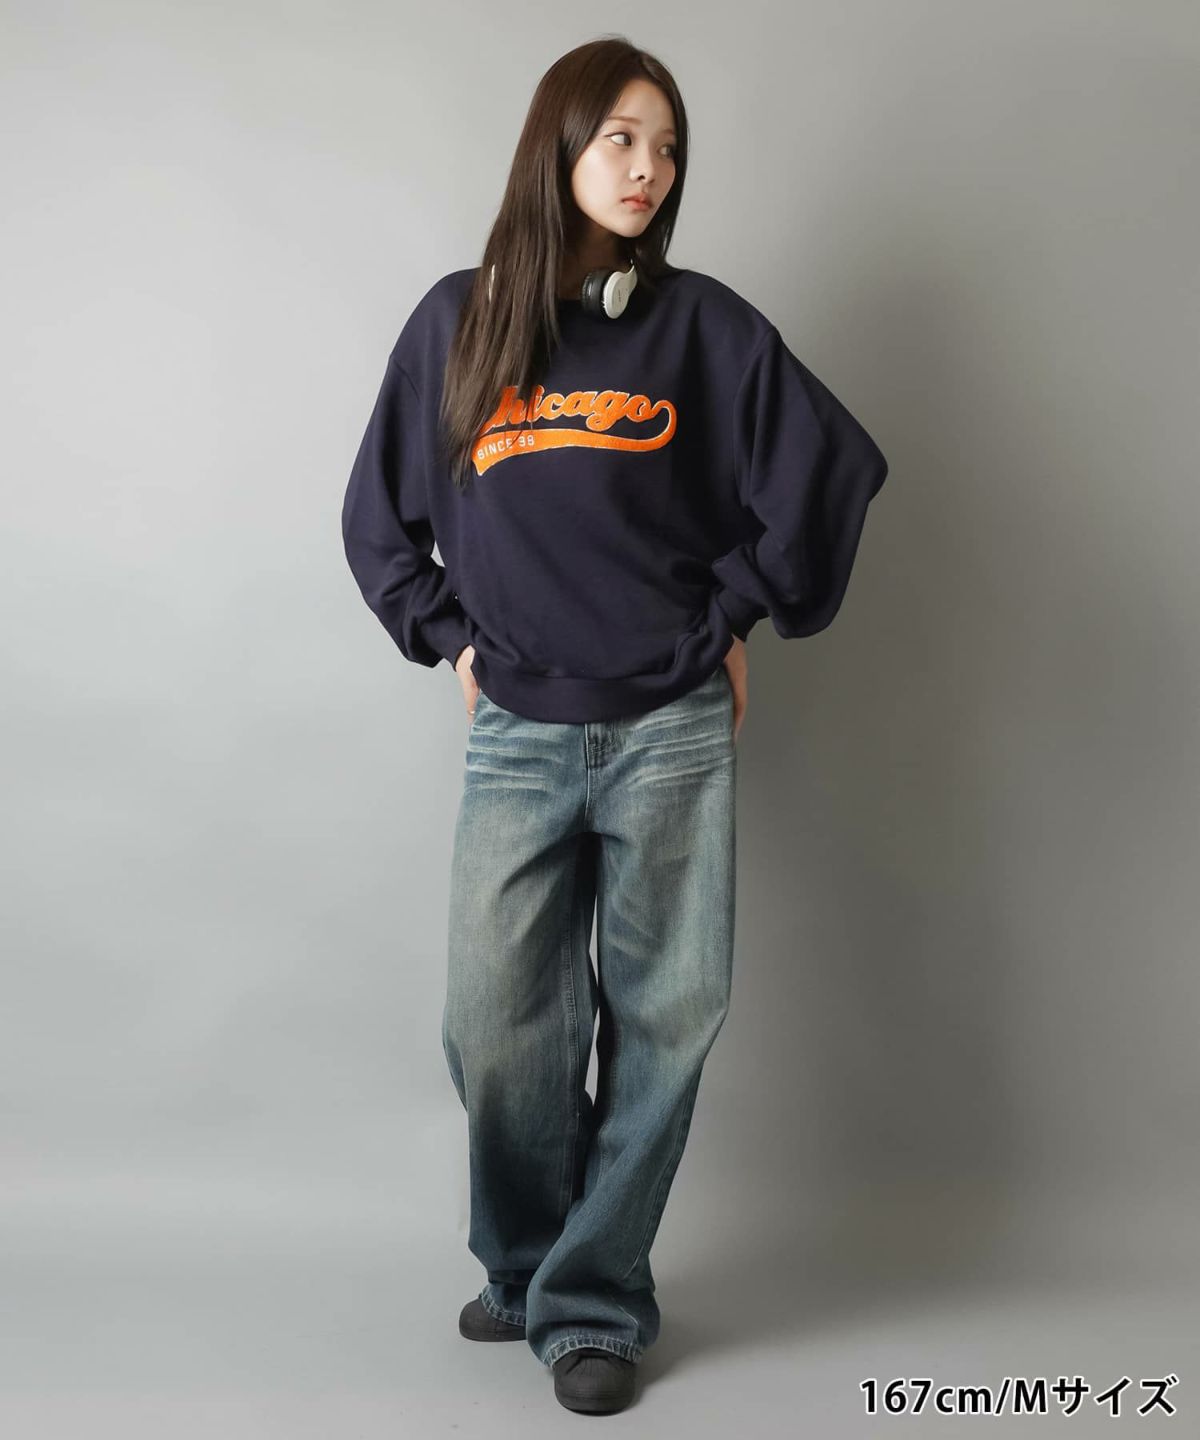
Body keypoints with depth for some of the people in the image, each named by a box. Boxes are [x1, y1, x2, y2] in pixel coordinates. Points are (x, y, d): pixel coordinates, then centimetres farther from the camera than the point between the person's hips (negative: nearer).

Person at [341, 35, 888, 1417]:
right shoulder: (457, 320, 7)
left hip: (674, 731, -1)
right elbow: (379, 514, 16)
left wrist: (738, 615, 4)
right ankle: (524, 1264, 26)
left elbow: (832, 469, 3)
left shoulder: (702, 325, 2)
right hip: (517, 735, 1)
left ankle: (594, 1299, 17)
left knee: (665, 1014, 2)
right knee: (499, 1024, 1)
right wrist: (451, 635, 7)